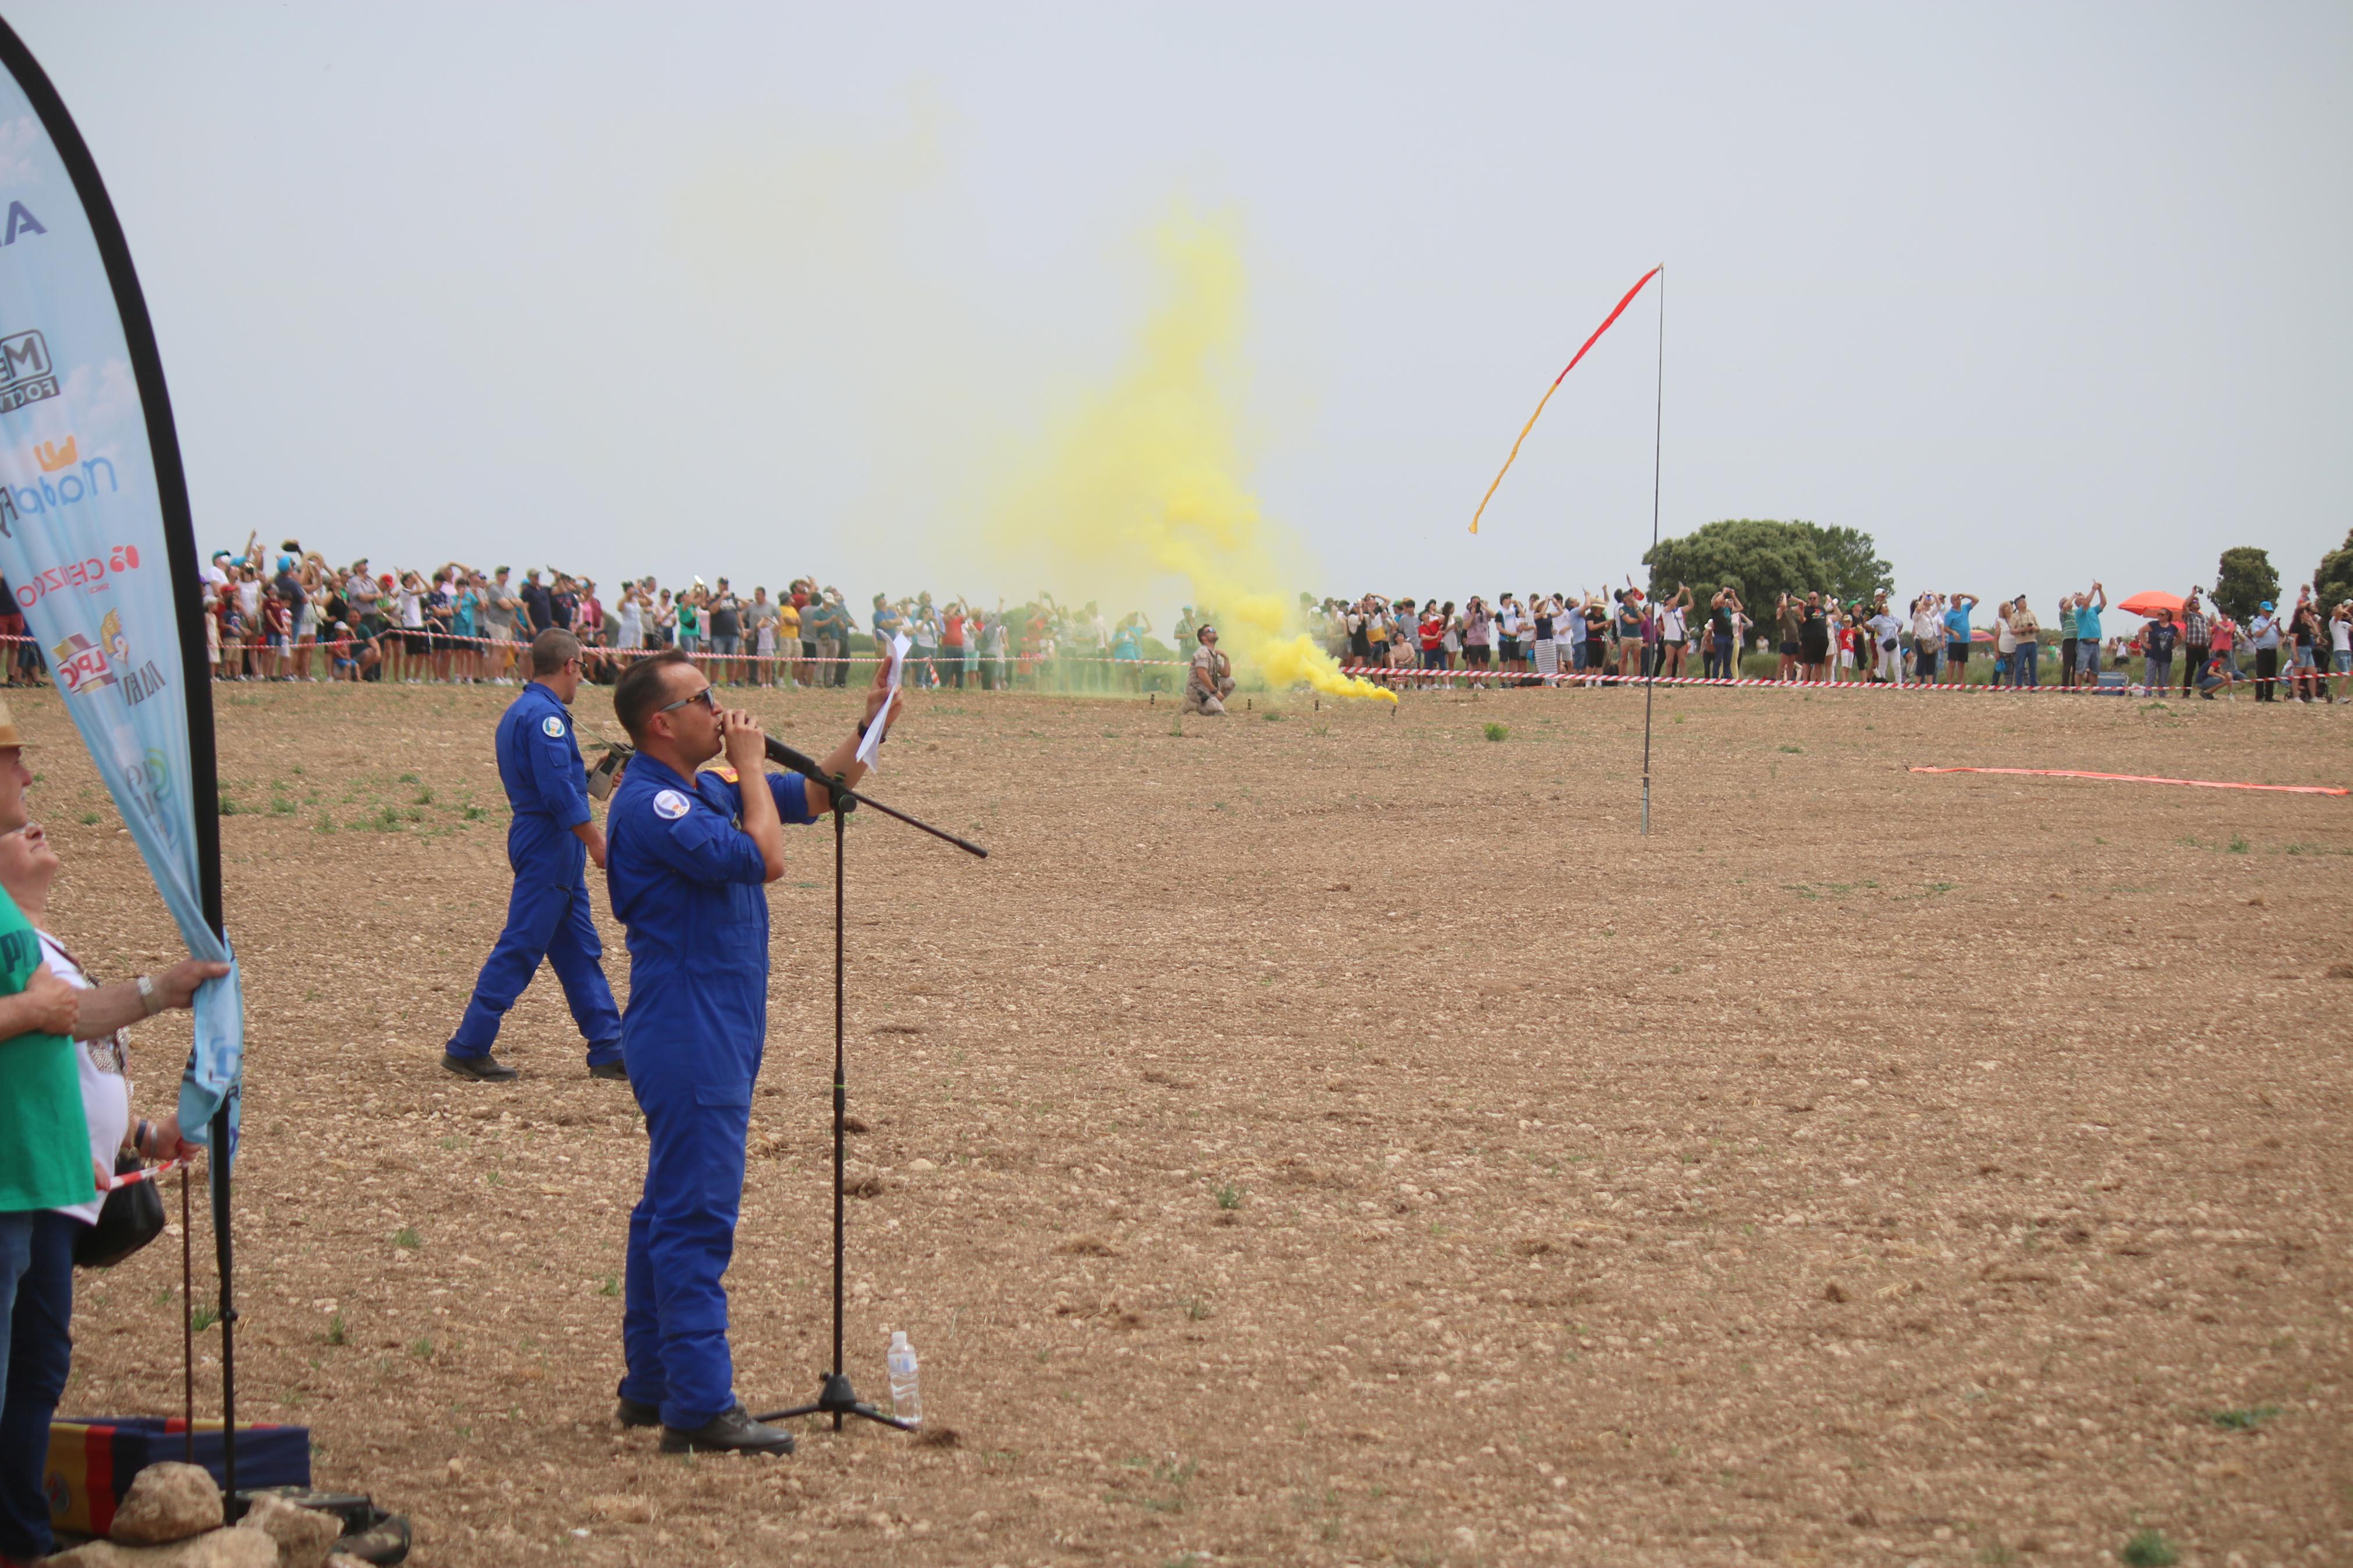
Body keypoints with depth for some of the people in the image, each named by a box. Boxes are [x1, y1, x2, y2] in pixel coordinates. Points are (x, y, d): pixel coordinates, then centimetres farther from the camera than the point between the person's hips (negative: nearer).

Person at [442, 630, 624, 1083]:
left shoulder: (520, 710, 15)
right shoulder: (545, 714, -16)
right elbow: (559, 791, -22)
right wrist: (596, 840, -18)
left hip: (552, 849, 11)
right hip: (550, 844, -11)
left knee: (580, 951, 11)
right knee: (521, 948, -6)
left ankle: (608, 1051, 13)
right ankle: (468, 1049, -2)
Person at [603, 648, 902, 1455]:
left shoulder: (707, 790, 14)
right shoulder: (652, 804, -16)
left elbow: (821, 794, 20)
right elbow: (764, 858, -24)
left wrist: (872, 721, 8)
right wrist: (750, 766, -11)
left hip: (716, 1034, 11)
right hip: (690, 1041, -11)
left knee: (672, 1213, 14)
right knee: (696, 1219, -11)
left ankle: (650, 1386, 22)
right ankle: (701, 1406, -10)